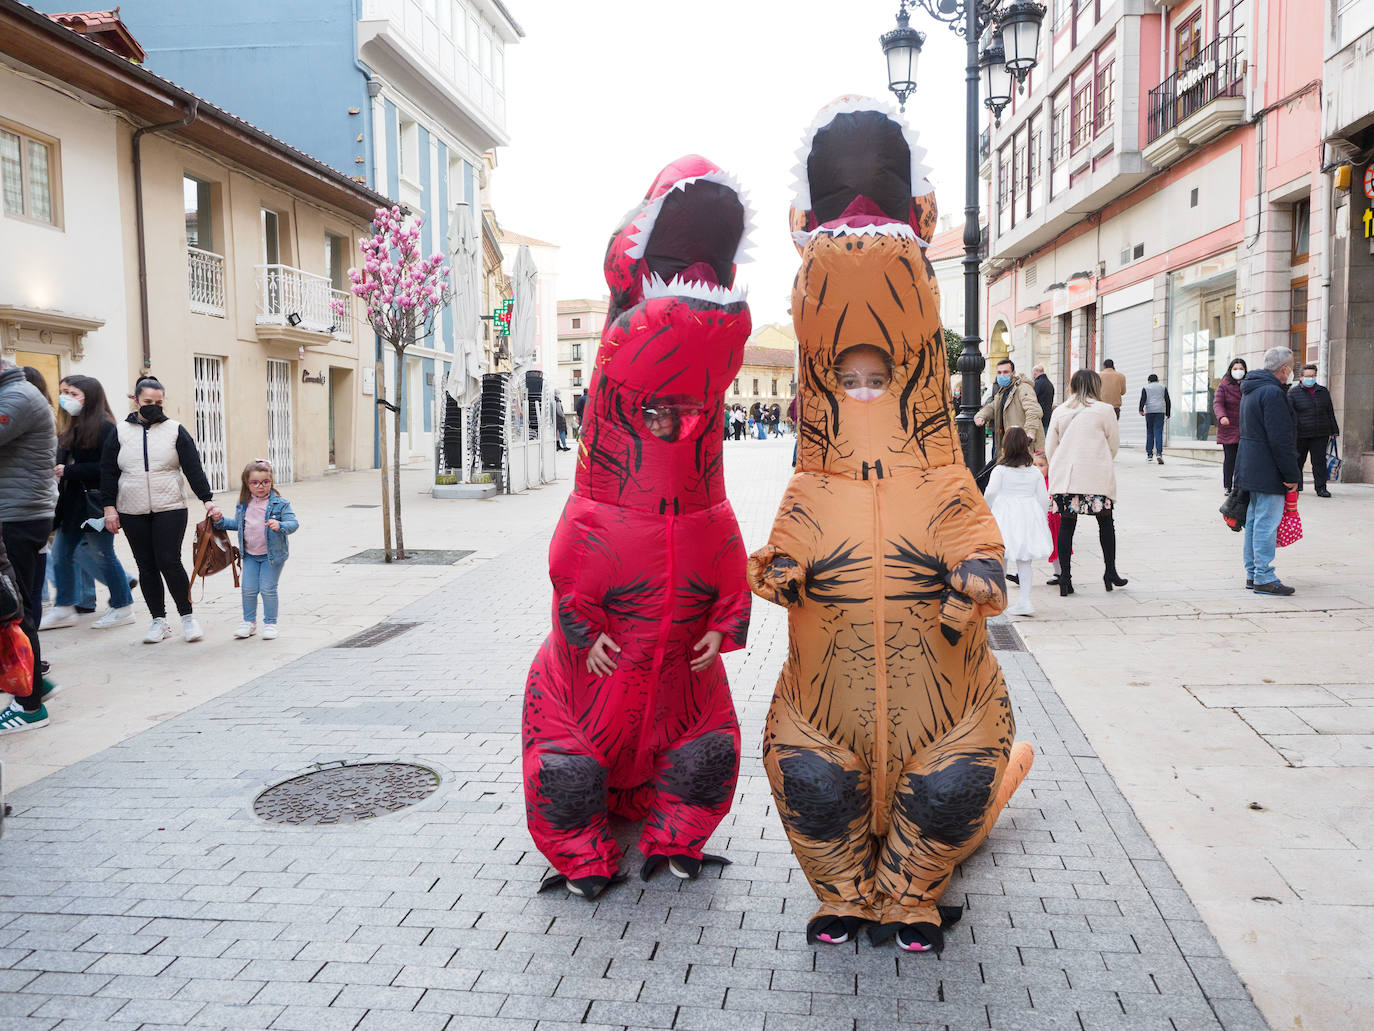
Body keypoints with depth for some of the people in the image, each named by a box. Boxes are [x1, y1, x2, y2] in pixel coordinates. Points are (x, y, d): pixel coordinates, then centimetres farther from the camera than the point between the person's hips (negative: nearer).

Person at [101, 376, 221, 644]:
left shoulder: (175, 430, 4)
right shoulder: (120, 432, 7)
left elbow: (193, 469, 0)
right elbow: (108, 472, 8)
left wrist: (208, 500, -9)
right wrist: (109, 508, 1)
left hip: (170, 510, -2)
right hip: (132, 513, 2)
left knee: (169, 562, -9)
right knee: (146, 567, 6)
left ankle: (187, 616, 5)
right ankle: (158, 621, 15)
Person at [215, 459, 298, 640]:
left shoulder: (279, 503, -11)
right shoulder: (243, 504, 3)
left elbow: (293, 523, -16)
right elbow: (237, 523, 20)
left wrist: (279, 525, -34)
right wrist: (221, 521, 5)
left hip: (272, 554, -4)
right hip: (250, 555, 4)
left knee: (268, 589, -2)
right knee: (249, 590, 6)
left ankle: (270, 623, 14)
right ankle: (249, 622, 23)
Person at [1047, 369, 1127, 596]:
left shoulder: (1059, 411, 7)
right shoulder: (1105, 410, -2)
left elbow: (1050, 447, 10)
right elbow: (1114, 444, 7)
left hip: (1064, 476, 3)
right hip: (1096, 476, -3)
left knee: (1066, 524, 4)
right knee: (1106, 522, 12)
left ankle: (1065, 578, 2)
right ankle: (1109, 573, 17)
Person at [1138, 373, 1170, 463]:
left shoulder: (1145, 388, 10)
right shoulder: (1163, 387, 14)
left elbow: (1143, 399, -4)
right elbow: (1167, 401, 12)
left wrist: (1141, 410, -12)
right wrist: (1168, 413, 17)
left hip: (1149, 412, 0)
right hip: (1160, 412, 0)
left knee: (1149, 432, 8)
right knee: (1158, 432, -7)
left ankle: (1149, 454, 10)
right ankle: (1159, 453, -21)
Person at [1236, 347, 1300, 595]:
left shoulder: (1251, 390, 15)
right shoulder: (1272, 393, -17)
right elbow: (1280, 439, -21)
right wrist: (1292, 475, -16)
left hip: (1251, 468, 10)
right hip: (1268, 471, -10)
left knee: (1254, 520, 14)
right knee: (1267, 523, -7)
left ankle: (1252, 574, 20)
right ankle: (1264, 578, -5)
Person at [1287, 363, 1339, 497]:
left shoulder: (1323, 392, 14)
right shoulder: (1293, 392, 2)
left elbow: (1330, 413, 18)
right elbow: (1291, 414, -6)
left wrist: (1334, 430, 15)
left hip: (1320, 435, 2)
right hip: (1300, 435, -2)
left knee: (1320, 461, 0)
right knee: (1298, 461, 6)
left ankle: (1321, 487, 4)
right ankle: (1296, 485, 19)